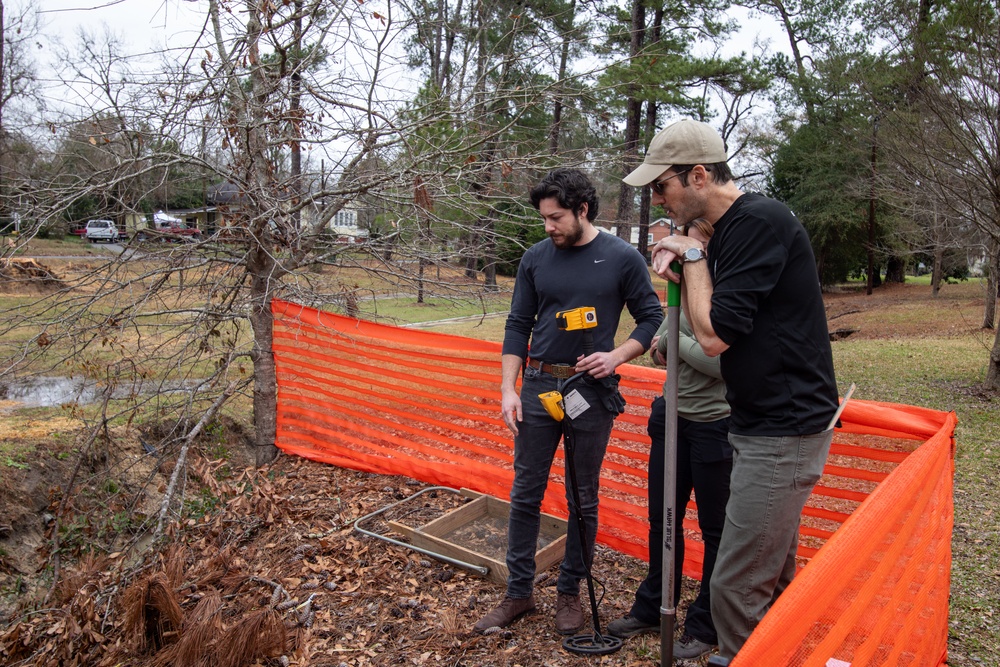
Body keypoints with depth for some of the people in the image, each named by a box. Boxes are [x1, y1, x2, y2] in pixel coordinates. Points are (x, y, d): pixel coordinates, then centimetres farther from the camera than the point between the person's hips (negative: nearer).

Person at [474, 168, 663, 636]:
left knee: (583, 500, 9)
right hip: (538, 386, 3)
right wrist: (508, 389, -1)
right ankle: (519, 593, 22)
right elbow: (518, 326, 6)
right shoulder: (536, 258, 3)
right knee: (525, 494, 7)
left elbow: (651, 319, 2)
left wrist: (617, 355, -15)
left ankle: (570, 593, 27)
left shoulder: (622, 258, -4)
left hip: (592, 391, -2)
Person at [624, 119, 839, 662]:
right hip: (763, 424, 10)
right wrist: (680, 272, 0)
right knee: (772, 579, 23)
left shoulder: (760, 221, -18)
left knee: (737, 587, -4)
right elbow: (714, 327, 15)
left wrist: (694, 257, -9)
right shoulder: (730, 230, 12)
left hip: (784, 433, -10)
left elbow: (714, 335, -21)